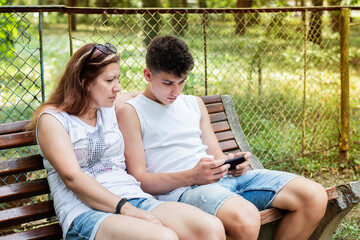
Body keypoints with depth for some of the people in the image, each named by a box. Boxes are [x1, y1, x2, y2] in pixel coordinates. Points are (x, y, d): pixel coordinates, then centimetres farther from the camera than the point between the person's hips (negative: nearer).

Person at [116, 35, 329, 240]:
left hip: (225, 178, 7)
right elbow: (138, 180, -4)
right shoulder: (130, 112, 4)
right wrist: (193, 176, -17)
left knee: (315, 196, -9)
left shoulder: (195, 104, 25)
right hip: (181, 191, -7)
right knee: (245, 220, -40)